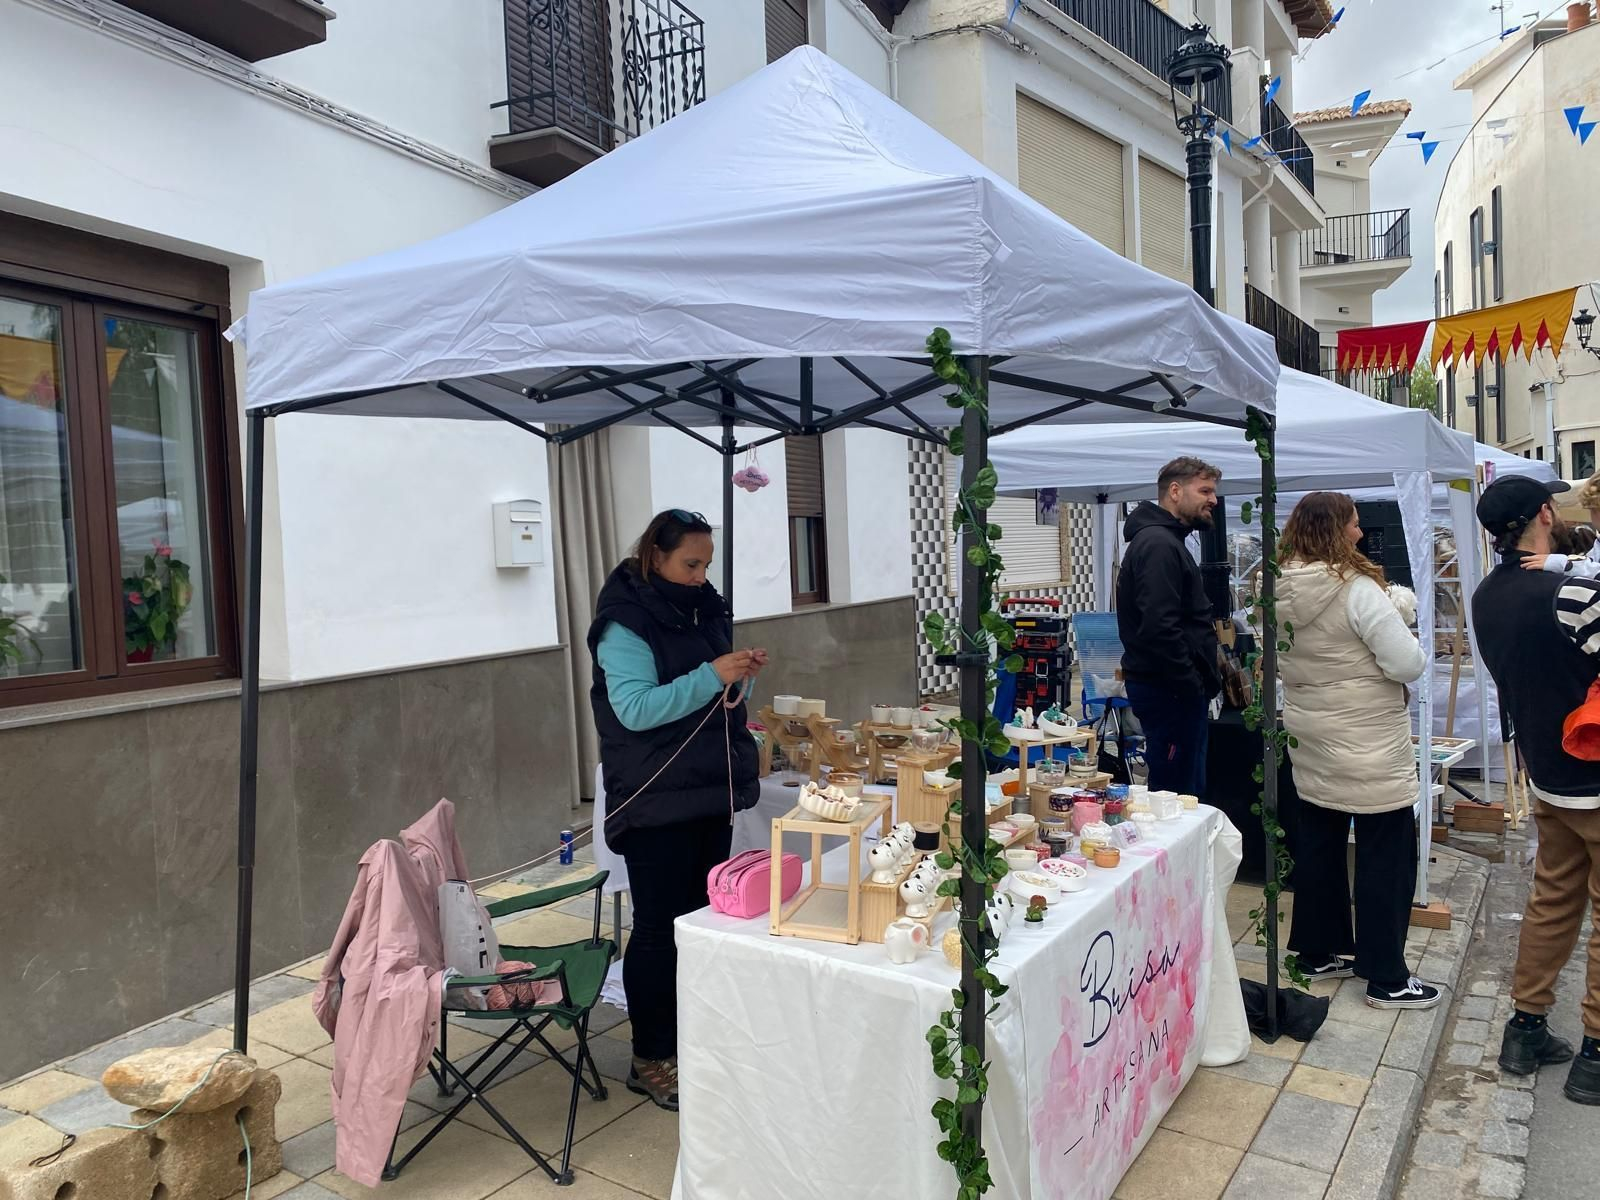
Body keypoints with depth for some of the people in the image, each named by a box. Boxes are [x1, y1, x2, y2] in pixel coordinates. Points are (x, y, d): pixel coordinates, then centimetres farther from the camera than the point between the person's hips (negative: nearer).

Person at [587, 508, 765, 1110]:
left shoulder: (703, 608, 9)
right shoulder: (624, 622, -13)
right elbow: (635, 708, -22)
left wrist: (742, 673, -3)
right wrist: (711, 676, -27)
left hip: (711, 793, 7)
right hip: (656, 803, -7)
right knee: (659, 927, 2)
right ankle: (651, 1060, 16)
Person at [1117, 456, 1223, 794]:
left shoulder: (1166, 540, 19)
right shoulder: (1158, 544, -16)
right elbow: (1159, 628, -25)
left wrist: (1206, 677, 17)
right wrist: (1193, 686, -19)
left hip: (1176, 688, 11)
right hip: (1171, 690, -11)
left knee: (1189, 789, 16)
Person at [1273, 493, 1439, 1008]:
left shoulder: (1280, 592, 2)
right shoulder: (1357, 590, -20)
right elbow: (1408, 664, -19)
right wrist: (1412, 648, 1)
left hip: (1310, 743, 7)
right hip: (1369, 748, -7)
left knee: (1318, 847, 17)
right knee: (1385, 858, 3)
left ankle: (1319, 951, 28)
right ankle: (1386, 978, 11)